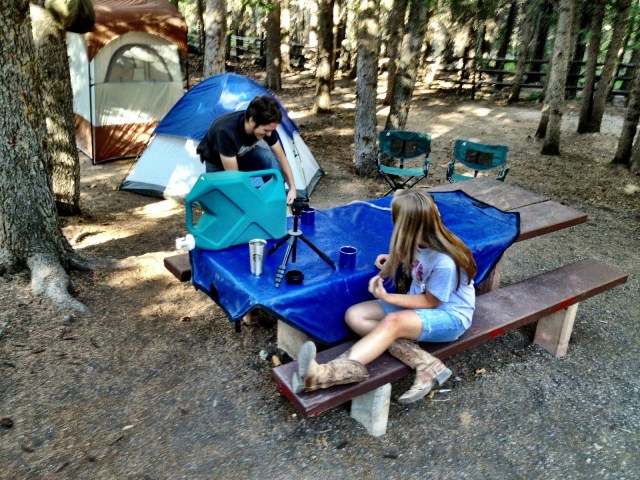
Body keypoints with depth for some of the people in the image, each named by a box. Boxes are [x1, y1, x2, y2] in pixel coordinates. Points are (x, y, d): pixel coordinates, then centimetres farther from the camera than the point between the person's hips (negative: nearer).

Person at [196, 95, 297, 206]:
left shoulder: (266, 125, -27)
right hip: (216, 161, -3)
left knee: (270, 159, -27)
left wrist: (292, 187, -20)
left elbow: (281, 157, -14)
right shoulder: (226, 131, -43)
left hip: (242, 154, 3)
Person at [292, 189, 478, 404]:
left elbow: (430, 302, -18)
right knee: (355, 316, -13)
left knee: (393, 322, -38)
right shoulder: (422, 241, -10)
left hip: (450, 316, -8)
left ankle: (325, 375, -49)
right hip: (420, 304, 8)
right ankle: (425, 364, -23)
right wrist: (395, 259, -4)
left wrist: (386, 298, -23)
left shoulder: (444, 263, -30)